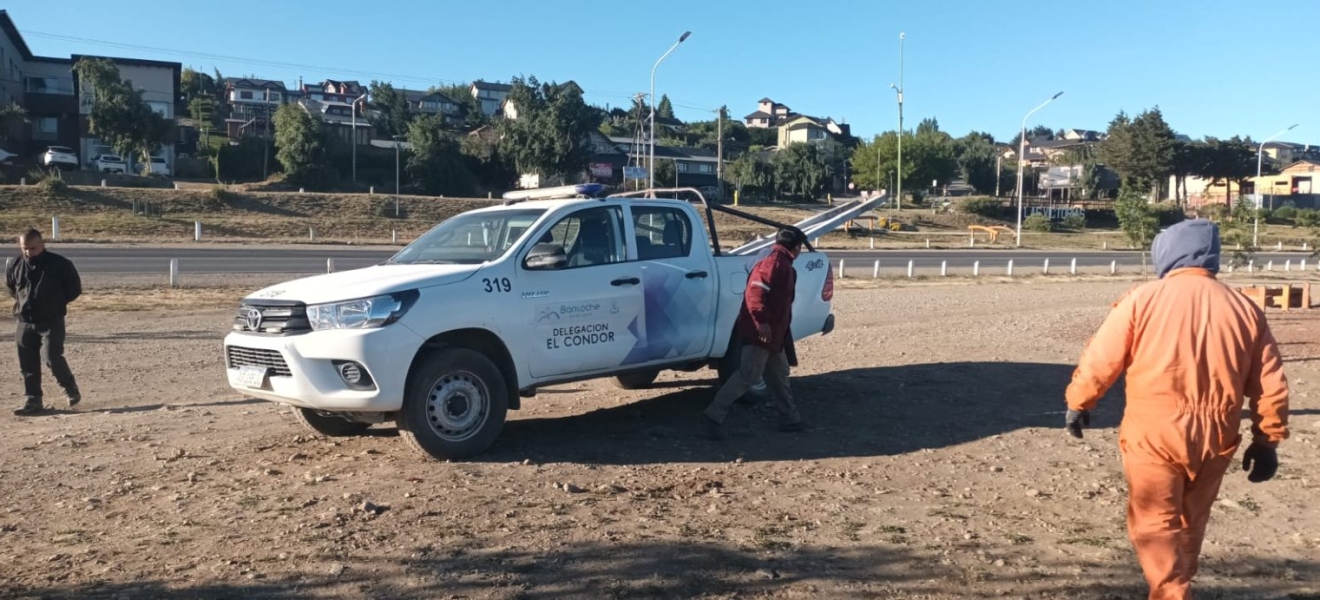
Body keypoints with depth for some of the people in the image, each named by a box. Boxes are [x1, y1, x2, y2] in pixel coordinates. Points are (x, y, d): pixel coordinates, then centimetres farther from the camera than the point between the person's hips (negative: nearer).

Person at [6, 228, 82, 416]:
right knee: (27, 364, 6)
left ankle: (71, 390, 7)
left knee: (51, 358, -16)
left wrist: (56, 302, -2)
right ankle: (33, 401, 16)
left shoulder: (60, 264, -9)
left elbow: (75, 289, 0)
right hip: (25, 322, 5)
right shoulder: (15, 265, 3)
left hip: (51, 322, -5)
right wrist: (22, 301, 11)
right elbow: (11, 287, 24)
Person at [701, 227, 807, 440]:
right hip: (760, 333, -11)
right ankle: (713, 416, -12)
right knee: (747, 376, -13)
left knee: (779, 376, 18)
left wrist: (783, 333, 28)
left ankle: (790, 419, 29)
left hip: (773, 335, 11)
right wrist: (762, 321, -31)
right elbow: (755, 291, -26)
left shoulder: (783, 265, 20)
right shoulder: (774, 262, -14)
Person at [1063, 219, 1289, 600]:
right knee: (1190, 523, 22)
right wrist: (1267, 440, 15)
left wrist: (1078, 403, 8)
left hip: (1154, 435, -4)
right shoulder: (1244, 308, 4)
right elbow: (1271, 386, 6)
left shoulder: (1144, 299, -7)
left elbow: (1100, 361, -7)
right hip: (1214, 439, 5)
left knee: (1155, 524, 4)